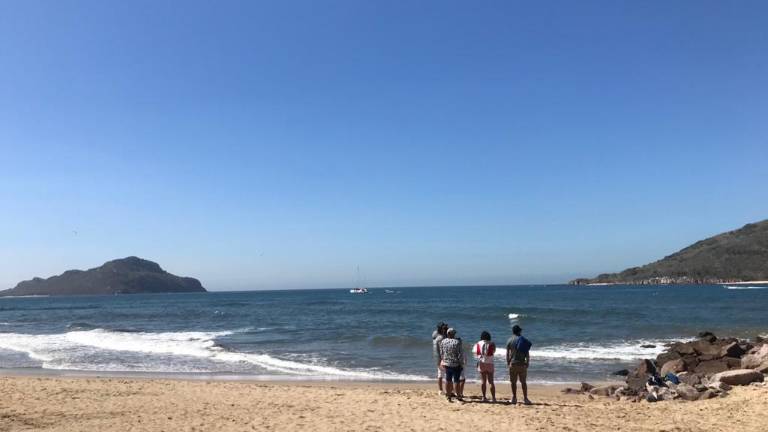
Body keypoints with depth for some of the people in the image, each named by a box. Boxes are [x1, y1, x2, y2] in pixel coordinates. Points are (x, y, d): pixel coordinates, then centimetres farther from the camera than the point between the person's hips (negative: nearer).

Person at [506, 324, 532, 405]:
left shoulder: (509, 340, 1)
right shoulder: (524, 340, 0)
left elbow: (507, 353, 2)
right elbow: (527, 353, 0)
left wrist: (508, 363, 9)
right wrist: (527, 362, 8)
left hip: (513, 363, 0)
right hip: (522, 364, 0)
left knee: (513, 382, 6)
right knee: (523, 382, 5)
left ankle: (514, 398, 9)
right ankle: (525, 399, 4)